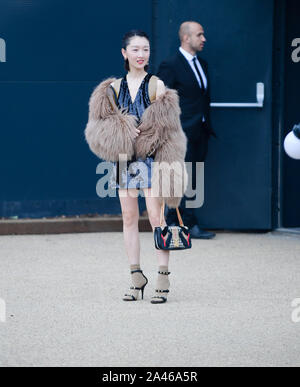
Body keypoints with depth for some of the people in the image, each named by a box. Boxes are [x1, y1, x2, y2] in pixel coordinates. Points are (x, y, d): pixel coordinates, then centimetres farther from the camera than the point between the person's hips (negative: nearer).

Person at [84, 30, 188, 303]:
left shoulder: (156, 86, -2)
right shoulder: (113, 89, 8)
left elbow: (169, 130, -3)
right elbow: (98, 126, 7)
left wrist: (168, 167, -9)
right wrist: (121, 132, -13)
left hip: (151, 158, -4)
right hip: (124, 159, 4)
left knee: (156, 216, -9)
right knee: (129, 217, 6)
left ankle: (163, 278, -6)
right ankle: (137, 278, 13)